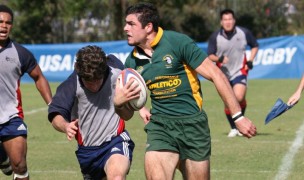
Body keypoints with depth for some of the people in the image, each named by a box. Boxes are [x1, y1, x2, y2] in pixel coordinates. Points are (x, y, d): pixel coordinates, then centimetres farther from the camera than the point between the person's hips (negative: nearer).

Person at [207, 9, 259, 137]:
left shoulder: (244, 33, -5)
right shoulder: (215, 37, -7)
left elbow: (255, 46, 12)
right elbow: (210, 56, -2)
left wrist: (250, 61, -1)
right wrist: (219, 58, -23)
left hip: (240, 71, -1)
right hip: (223, 74, 1)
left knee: (239, 97, -21)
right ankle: (233, 128, 23)